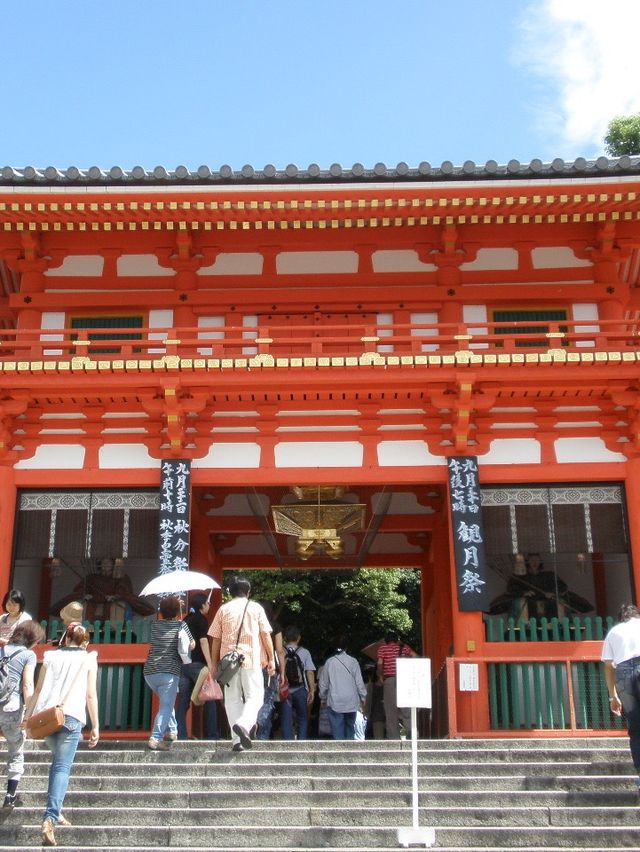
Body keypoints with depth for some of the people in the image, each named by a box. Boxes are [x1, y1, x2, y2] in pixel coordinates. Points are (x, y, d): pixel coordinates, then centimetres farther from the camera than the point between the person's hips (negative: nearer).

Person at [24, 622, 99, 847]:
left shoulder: (51, 656, 15)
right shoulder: (88, 659, 8)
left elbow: (38, 690, 10)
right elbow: (91, 695, 4)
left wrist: (27, 716, 13)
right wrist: (95, 726, 7)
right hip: (71, 717, -3)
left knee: (58, 762, 20)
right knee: (62, 767, -5)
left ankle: (56, 812, 17)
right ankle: (50, 817, -21)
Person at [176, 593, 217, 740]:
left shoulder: (186, 620, 18)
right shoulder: (201, 619, -4)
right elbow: (203, 641, -13)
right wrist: (210, 663, -18)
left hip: (182, 664, 7)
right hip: (197, 663, -7)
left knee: (183, 702, 5)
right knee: (209, 700, 0)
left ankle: (180, 735, 0)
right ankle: (211, 734, -1)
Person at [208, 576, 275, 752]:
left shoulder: (223, 609, 9)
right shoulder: (256, 608, 6)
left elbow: (215, 640, 8)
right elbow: (266, 635, 3)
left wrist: (215, 664, 14)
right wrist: (271, 659, 7)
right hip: (251, 660, -2)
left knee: (233, 700, 8)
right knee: (255, 697, 4)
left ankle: (237, 741, 2)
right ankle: (243, 724, -23)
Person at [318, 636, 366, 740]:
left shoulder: (329, 662, -2)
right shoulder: (353, 661, -3)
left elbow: (323, 683, 5)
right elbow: (359, 681, 0)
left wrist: (323, 698, 18)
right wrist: (363, 696, 12)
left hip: (335, 701, -1)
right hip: (351, 701, 1)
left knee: (337, 729, -1)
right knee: (350, 726, 17)